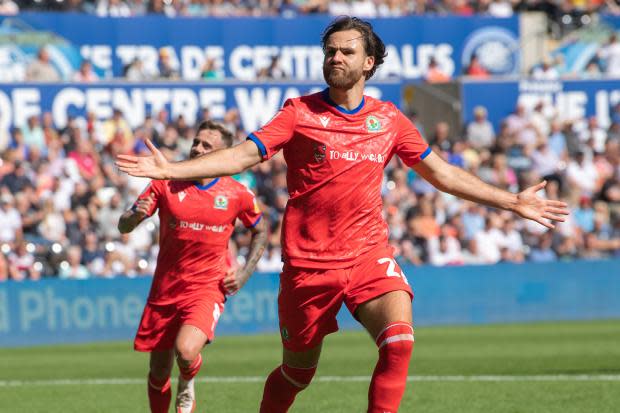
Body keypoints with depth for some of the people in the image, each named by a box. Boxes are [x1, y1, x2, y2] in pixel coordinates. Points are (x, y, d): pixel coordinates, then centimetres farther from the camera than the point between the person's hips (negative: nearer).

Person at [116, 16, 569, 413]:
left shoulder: (389, 119, 8)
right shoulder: (300, 112, 0)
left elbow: (442, 173, 16)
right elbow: (245, 154, -7)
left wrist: (513, 202, 16)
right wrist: (171, 170, -19)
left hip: (370, 255, 2)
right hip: (308, 263, -2)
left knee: (399, 340, -23)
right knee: (297, 372, 7)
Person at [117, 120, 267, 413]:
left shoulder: (238, 194, -2)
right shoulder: (166, 185, -2)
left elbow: (260, 231, 16)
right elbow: (123, 226, -3)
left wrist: (245, 273, 2)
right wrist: (135, 216, -28)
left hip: (208, 287, -2)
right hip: (165, 289, 2)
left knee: (186, 351, -26)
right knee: (158, 372, 6)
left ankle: (187, 386, 9)